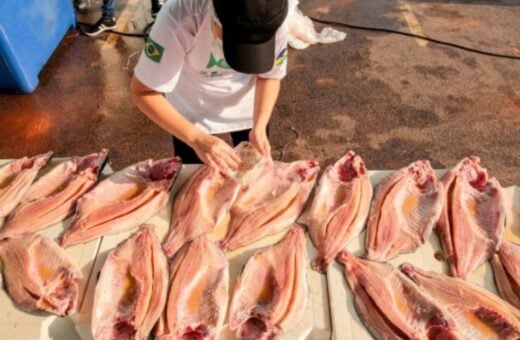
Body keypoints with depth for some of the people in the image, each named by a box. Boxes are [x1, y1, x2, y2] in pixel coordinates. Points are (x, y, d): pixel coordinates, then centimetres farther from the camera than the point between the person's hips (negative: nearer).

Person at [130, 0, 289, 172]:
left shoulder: (274, 22, -30)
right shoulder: (179, 17, -37)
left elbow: (270, 76, -12)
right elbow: (142, 92, -32)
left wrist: (259, 127, -28)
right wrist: (197, 139, -44)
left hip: (246, 106, 2)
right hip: (191, 109, -1)